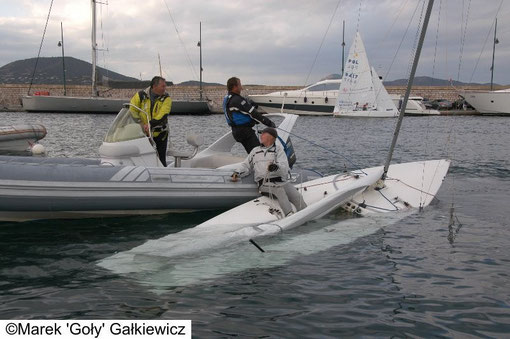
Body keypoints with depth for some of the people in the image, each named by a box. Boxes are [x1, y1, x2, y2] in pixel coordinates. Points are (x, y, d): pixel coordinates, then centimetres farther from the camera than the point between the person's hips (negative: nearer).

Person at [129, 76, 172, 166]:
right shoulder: (141, 95, -6)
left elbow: (163, 115, -23)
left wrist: (150, 124, -37)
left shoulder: (166, 98, -9)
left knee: (161, 159, 2)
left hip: (160, 133, -1)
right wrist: (140, 124, -18)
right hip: (143, 133, 1)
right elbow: (131, 111, -5)